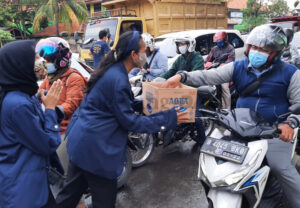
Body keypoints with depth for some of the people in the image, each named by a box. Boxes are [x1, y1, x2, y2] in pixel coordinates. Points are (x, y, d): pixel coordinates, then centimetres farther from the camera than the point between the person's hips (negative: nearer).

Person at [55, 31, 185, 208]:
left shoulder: (113, 70, 6)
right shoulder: (118, 80, -22)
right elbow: (129, 121, -18)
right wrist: (167, 119, -15)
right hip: (95, 147, -9)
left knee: (72, 190, 23)